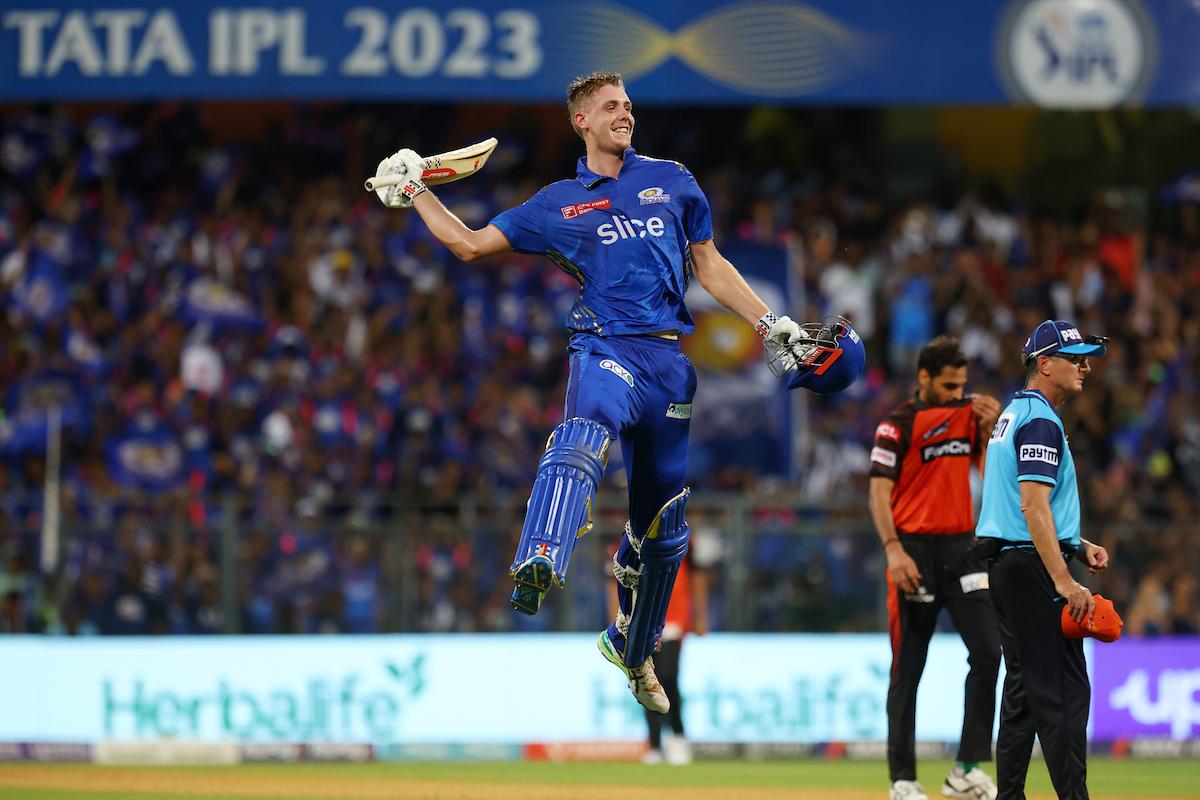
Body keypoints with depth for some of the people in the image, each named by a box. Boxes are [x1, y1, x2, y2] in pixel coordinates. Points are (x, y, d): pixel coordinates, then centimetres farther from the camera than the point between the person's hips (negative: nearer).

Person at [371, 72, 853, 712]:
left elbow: (708, 265, 21)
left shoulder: (671, 180, 17)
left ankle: (632, 648, 31)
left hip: (671, 359, 3)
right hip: (608, 348, -3)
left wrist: (771, 326, 14)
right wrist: (413, 192, 13)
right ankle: (539, 566, -64)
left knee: (663, 523, 10)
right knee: (582, 442, -38)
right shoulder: (559, 204, 13)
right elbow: (470, 244, 19)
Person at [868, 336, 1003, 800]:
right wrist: (893, 549, -24)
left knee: (988, 651, -8)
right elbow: (879, 492, -11)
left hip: (963, 548, 5)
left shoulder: (970, 412, 11)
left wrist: (990, 429, -5)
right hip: (915, 550, -5)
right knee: (907, 669, 1)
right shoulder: (899, 425, -5)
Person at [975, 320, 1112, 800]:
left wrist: (1079, 545, 16)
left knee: (1024, 687, 13)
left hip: (1004, 563, 11)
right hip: (1033, 566, -11)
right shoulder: (1041, 421, -14)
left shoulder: (1014, 415, 18)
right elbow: (1034, 506, -23)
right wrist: (1064, 582, -27)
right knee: (1063, 691, -12)